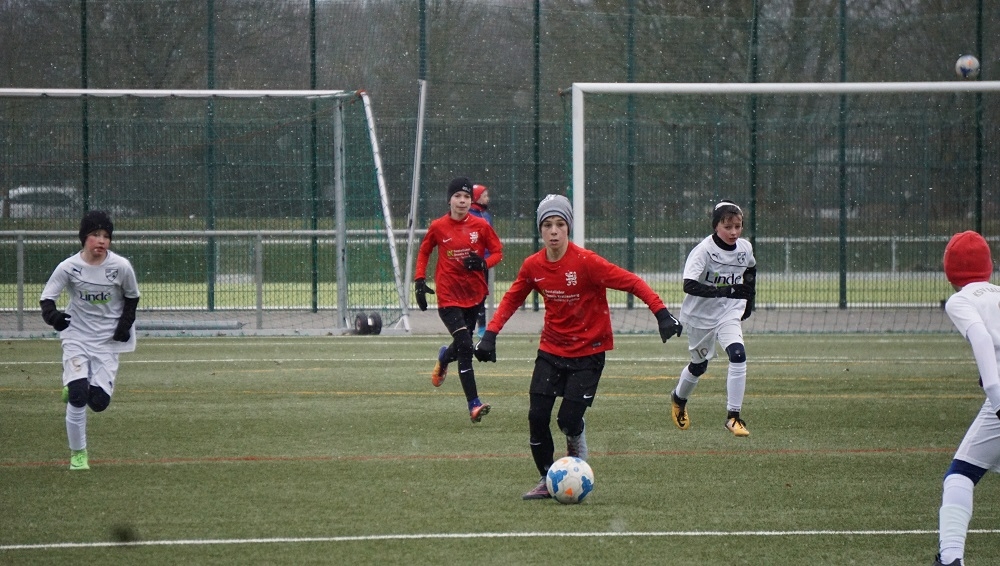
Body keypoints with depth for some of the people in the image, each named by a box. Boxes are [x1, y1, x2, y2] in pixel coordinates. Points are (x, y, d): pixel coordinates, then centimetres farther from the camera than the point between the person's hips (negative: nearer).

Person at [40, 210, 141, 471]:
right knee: (77, 396, -14)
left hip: (108, 341, 1)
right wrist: (51, 314, -32)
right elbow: (47, 297, -11)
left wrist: (125, 323, -8)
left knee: (98, 401, -6)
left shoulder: (121, 267, -11)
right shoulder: (68, 267, -14)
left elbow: (132, 297, 5)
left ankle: (76, 387, 31)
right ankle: (78, 454, 4)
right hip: (76, 338, -1)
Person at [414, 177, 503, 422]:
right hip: (449, 297, -3)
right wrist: (420, 281, 3)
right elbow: (424, 253, 12)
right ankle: (474, 405, -15)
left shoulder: (480, 226, -1)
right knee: (465, 347, -16)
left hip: (475, 294, 3)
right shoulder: (438, 227, -3)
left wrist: (483, 263, -16)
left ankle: (443, 358, 55)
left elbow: (498, 251, 5)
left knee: (463, 345, 16)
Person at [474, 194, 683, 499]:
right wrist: (490, 335, 2)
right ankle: (547, 479, 13)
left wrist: (661, 313, -29)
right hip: (551, 350, 4)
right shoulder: (533, 266, -4)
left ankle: (577, 441, 26)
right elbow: (512, 299, 12)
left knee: (569, 420, -12)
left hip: (588, 352, -4)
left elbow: (632, 282, -20)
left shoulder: (586, 262, -20)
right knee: (537, 416, -5)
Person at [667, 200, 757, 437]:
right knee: (699, 365, 14)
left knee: (738, 355, -20)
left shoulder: (745, 248, -6)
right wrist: (725, 291, -43)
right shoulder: (704, 250, -24)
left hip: (729, 313, 3)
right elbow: (689, 285, -37)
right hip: (701, 314, -3)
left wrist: (749, 300, 14)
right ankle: (679, 399, 47)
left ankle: (733, 416, -14)